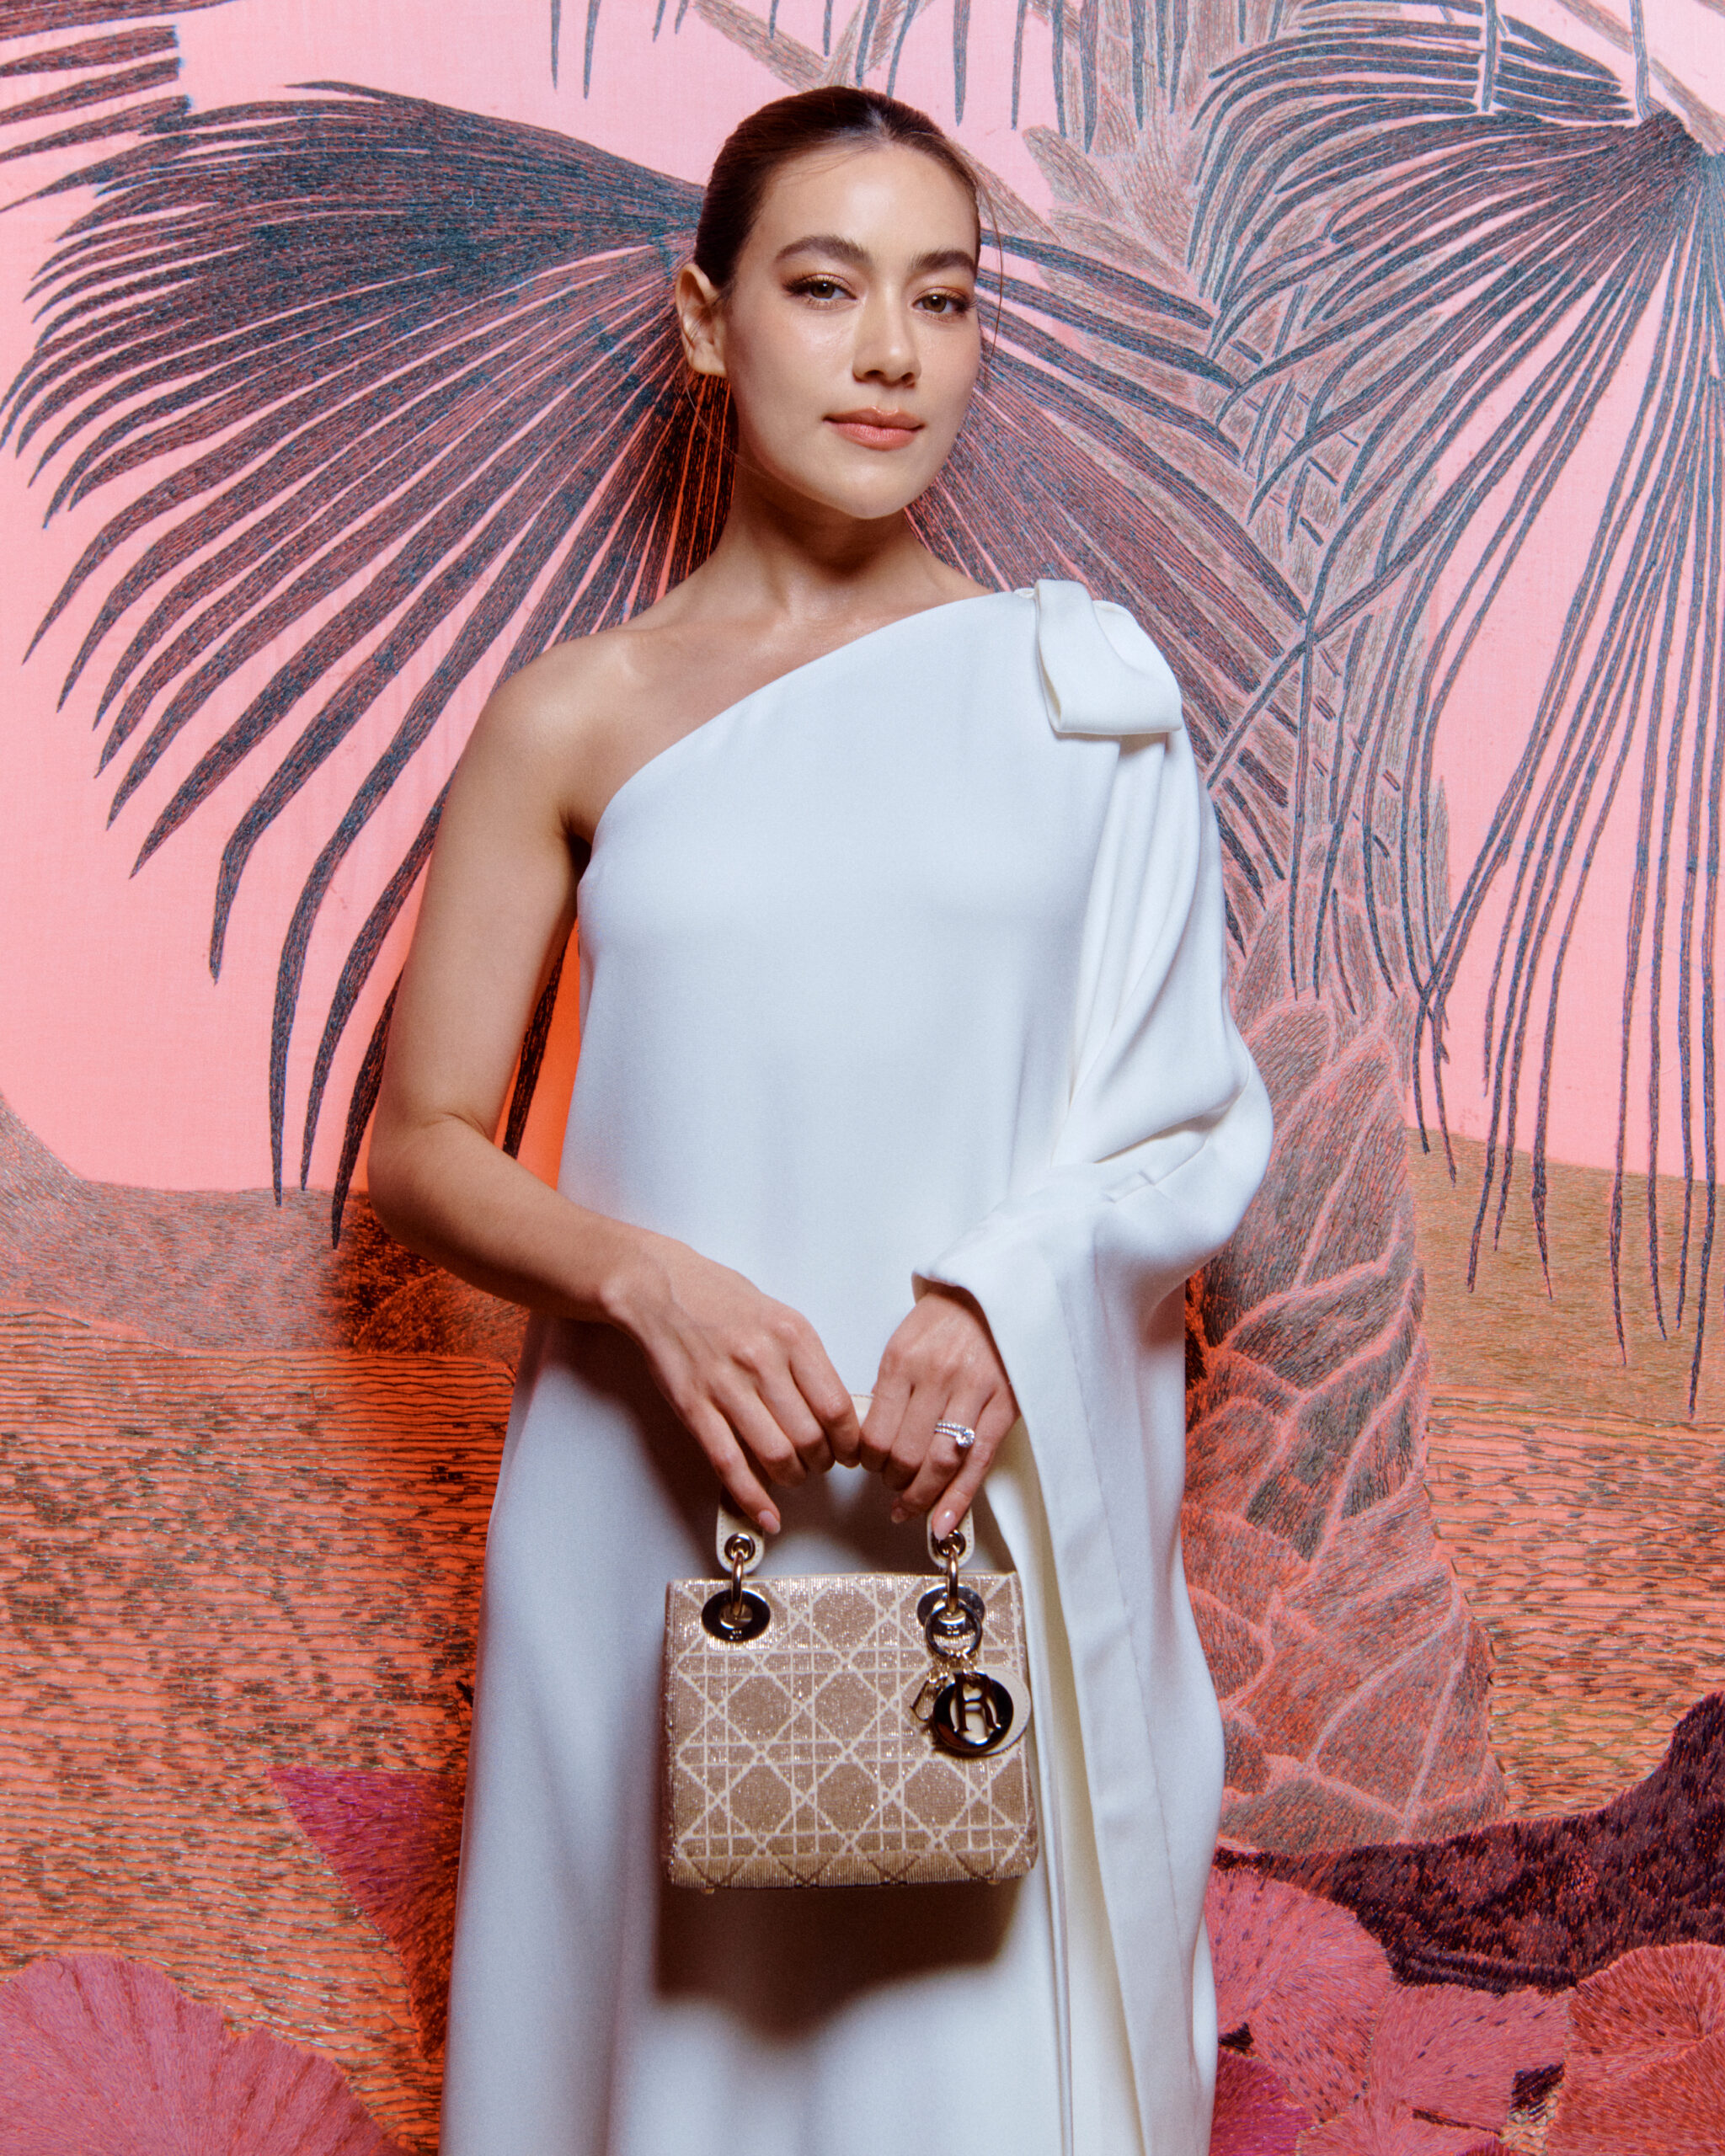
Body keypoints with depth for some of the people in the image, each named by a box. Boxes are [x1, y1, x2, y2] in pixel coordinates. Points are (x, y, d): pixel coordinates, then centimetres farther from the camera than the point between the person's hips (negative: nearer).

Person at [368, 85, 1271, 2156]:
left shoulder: (1079, 684, 4)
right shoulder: (576, 717, 2)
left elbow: (1181, 1112, 4)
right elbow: (421, 1146, 3)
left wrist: (1005, 1302, -14)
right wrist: (640, 1274, -15)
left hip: (1001, 1505, 0)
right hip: (666, 1507, 0)